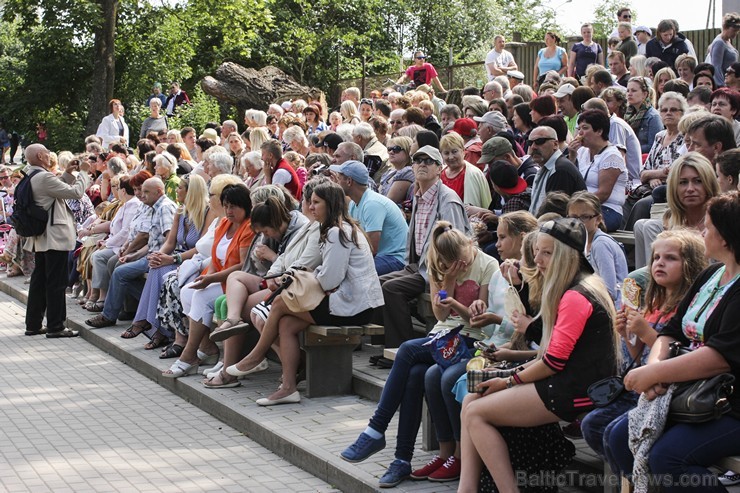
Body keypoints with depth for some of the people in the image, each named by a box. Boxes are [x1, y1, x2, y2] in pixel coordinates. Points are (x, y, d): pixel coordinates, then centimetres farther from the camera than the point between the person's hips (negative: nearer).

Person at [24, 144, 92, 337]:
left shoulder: (31, 178, 12)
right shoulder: (44, 177, -19)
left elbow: (56, 189, 22)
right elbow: (75, 192, -18)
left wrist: (67, 173, 15)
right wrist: (83, 172, -6)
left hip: (40, 238, 10)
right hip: (55, 237, -10)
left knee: (39, 280, 13)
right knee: (56, 282, -4)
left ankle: (33, 324, 18)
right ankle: (55, 327, -1)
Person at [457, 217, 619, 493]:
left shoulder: (575, 297, -16)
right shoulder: (579, 290, 17)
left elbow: (555, 361, -18)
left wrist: (509, 381, -6)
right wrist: (516, 373, 9)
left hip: (573, 393, -11)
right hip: (569, 384, 11)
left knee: (475, 413, -9)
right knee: (470, 402, 4)